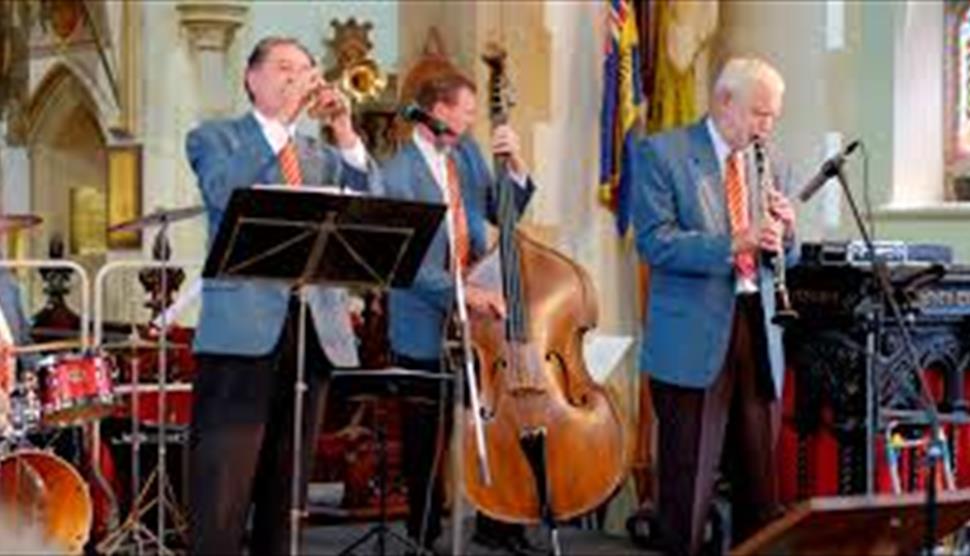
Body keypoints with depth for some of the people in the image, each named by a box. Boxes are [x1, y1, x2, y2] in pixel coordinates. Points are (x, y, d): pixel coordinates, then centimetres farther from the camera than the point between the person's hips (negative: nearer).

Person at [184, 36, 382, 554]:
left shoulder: (323, 154, 21)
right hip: (243, 328, -4)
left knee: (285, 492, 7)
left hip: (314, 330, 5)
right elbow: (224, 192, -13)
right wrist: (283, 120, -15)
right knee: (221, 497, -10)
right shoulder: (214, 137, 9)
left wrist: (346, 134, -7)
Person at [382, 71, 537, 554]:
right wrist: (462, 293, -31)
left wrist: (515, 165, -6)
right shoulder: (399, 173, -15)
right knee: (427, 440, 7)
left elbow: (504, 212, 10)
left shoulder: (467, 153, 6)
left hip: (476, 314, 5)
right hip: (425, 324, -5)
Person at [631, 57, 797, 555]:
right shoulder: (661, 154, -2)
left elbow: (782, 257, 18)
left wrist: (784, 233, -5)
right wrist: (732, 243, -23)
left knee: (761, 481, 7)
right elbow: (655, 242, -12)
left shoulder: (769, 164, 14)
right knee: (688, 481, -1)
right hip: (692, 340, -5)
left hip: (757, 331, 5)